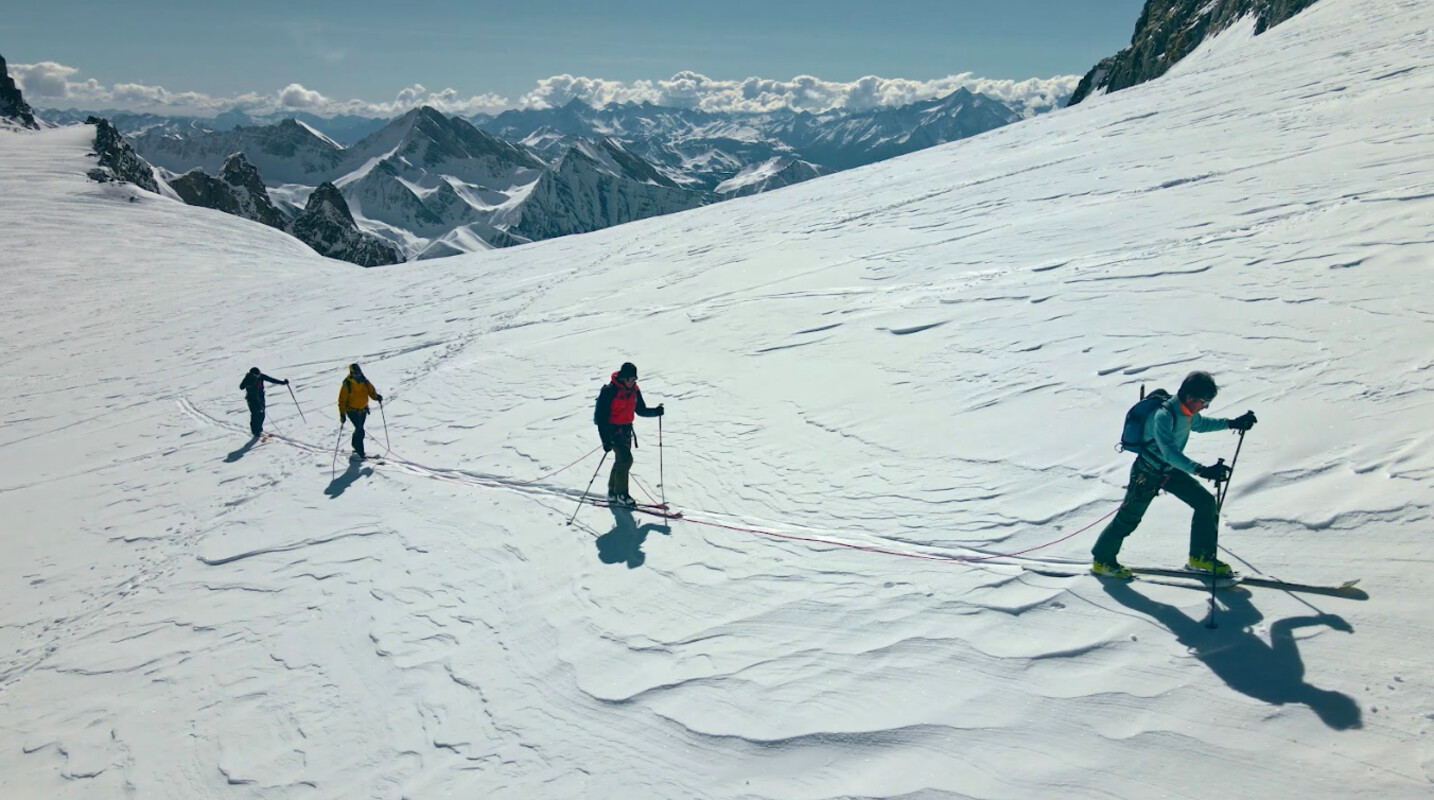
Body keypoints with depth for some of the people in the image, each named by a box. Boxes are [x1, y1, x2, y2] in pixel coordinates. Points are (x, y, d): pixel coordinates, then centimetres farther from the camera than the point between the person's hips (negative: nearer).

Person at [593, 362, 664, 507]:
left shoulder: (634, 390, 2)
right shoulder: (610, 391, -19)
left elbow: (641, 410, 11)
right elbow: (601, 416, -19)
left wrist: (656, 412, -10)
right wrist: (605, 440, -24)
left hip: (626, 429, 7)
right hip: (612, 429, -7)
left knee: (621, 461, 13)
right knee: (626, 459, -16)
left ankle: (613, 493, 27)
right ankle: (621, 494, -5)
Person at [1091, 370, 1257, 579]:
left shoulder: (1186, 410, -7)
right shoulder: (1163, 415, -34)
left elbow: (1199, 424, 17)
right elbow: (1170, 453, -43)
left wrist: (1231, 423, 10)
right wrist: (1201, 470, -53)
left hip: (1169, 470, 8)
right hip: (1146, 473, -8)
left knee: (1205, 501, 3)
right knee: (1128, 519, 4)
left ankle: (1200, 557, 16)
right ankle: (1102, 561, 22)